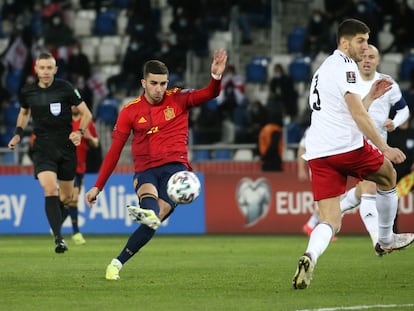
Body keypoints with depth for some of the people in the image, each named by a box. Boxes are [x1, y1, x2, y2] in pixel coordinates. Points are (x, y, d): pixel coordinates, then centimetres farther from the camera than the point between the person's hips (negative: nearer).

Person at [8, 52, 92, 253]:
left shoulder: (65, 88, -6)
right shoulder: (27, 92, 2)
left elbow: (86, 114, 1)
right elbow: (24, 113, 24)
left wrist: (79, 132, -15)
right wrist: (18, 133, 9)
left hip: (66, 147, 0)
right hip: (43, 148, 0)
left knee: (67, 196, 9)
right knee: (50, 189, -21)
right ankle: (58, 238, -22)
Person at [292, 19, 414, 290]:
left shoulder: (323, 70, 25)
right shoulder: (345, 65, -6)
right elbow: (358, 114, -15)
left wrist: (371, 96, 30)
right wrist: (384, 147, -14)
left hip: (318, 154, 7)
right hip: (347, 147, -7)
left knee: (330, 222, 0)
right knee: (388, 177, 23)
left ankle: (310, 256, -30)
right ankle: (386, 240, 35)